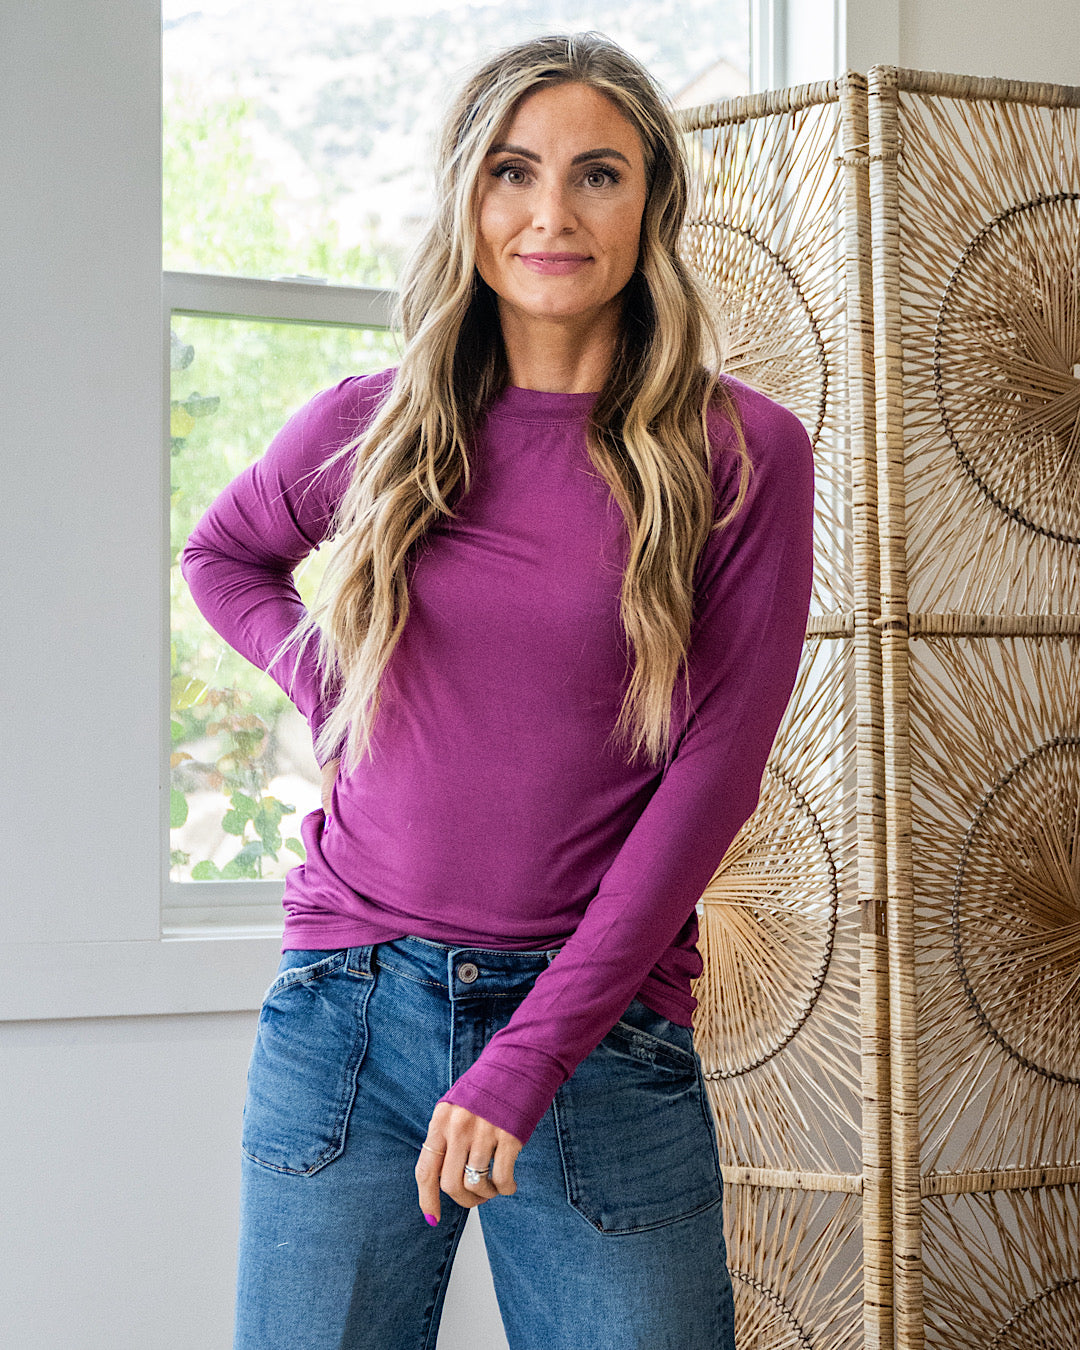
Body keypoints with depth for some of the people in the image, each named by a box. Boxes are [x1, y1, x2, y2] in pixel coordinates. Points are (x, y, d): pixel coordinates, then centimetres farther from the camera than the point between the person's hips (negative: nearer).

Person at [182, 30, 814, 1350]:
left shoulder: (739, 451, -3)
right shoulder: (370, 426, 5)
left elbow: (712, 770, -8)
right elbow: (221, 554, 25)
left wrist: (532, 1053, -14)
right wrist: (316, 676, 4)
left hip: (597, 1029, -2)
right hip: (345, 1016, 2)